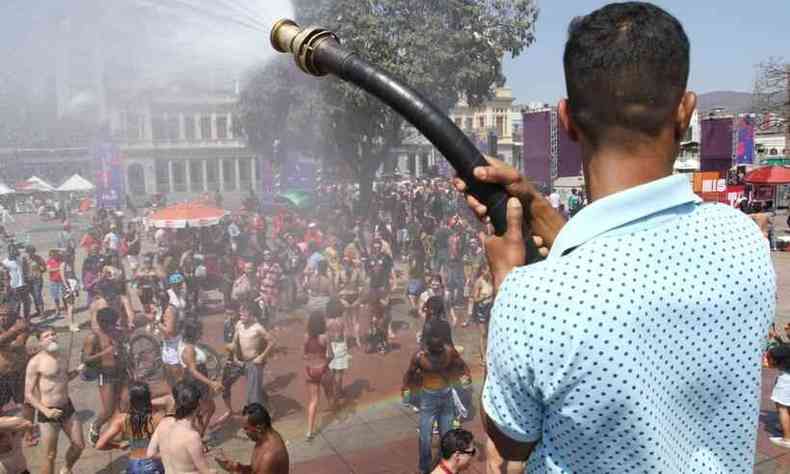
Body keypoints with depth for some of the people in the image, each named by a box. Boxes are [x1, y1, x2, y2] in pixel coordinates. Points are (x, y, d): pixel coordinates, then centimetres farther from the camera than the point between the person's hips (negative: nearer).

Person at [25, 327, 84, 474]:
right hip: (49, 413, -6)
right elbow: (28, 394, -13)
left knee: (79, 445, 15)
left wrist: (78, 370, 5)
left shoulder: (60, 356, 6)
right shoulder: (35, 362, -14)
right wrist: (45, 411, -25)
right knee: (50, 456, 5)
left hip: (67, 407, 6)